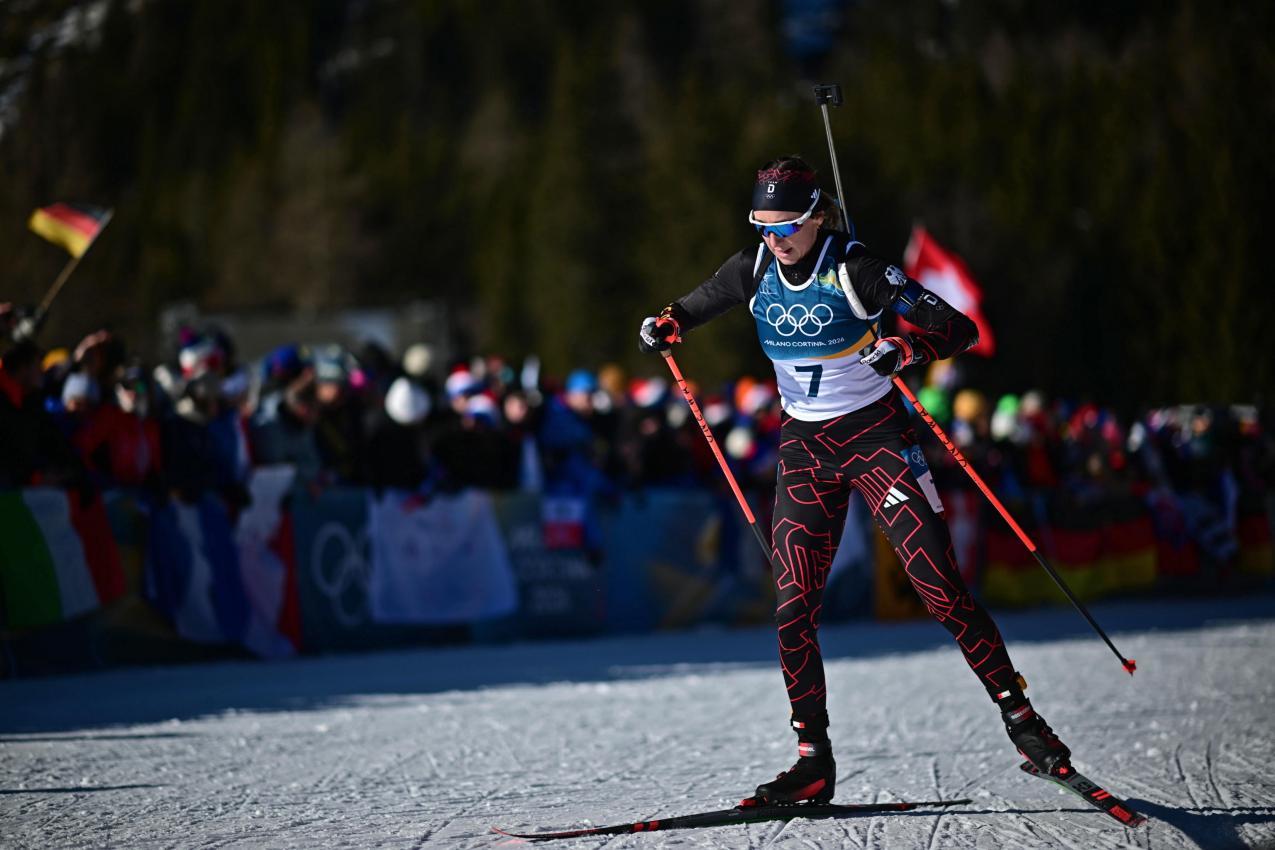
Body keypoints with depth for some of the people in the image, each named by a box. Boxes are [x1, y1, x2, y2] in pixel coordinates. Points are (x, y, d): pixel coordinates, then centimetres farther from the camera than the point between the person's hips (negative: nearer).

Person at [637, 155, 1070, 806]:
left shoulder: (855, 270, -16)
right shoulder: (754, 270, -2)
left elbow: (959, 329, -17)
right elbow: (694, 307, 18)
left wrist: (907, 350, -35)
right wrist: (665, 326, -4)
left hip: (876, 435, -4)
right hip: (804, 446, 4)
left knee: (941, 589, -11)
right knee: (792, 607, -4)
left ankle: (1020, 717, 1)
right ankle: (814, 761, 2)